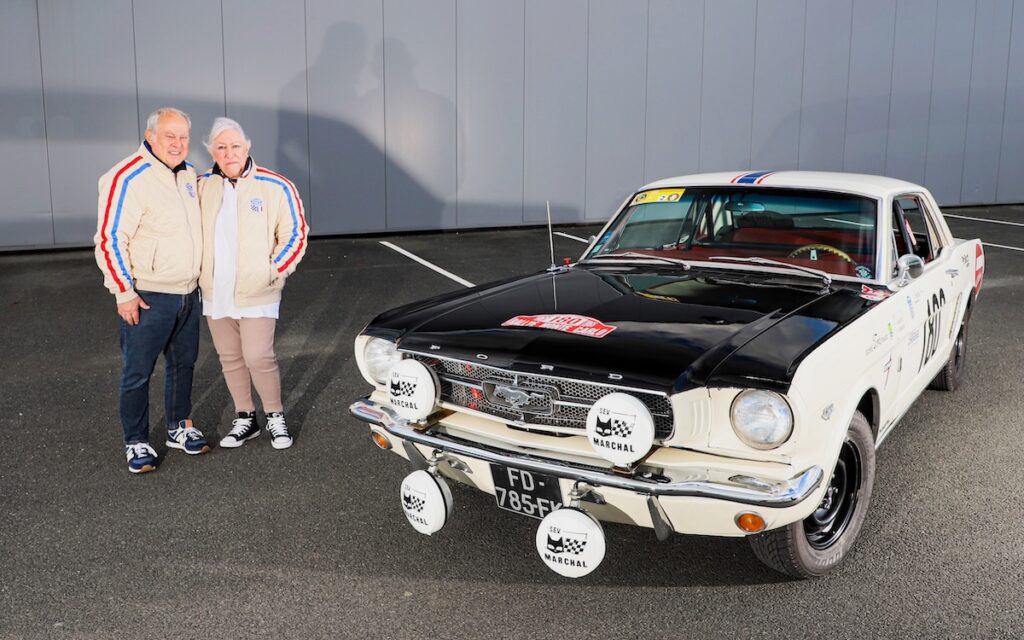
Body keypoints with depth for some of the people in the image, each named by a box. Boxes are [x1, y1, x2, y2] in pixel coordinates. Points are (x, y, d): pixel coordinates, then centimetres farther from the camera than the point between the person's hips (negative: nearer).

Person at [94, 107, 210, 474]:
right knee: (138, 373, 3)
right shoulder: (128, 179, -17)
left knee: (183, 364, 18)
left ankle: (179, 428, 34)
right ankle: (136, 443, 17)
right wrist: (125, 294, -18)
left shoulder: (188, 173, 9)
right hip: (148, 299, -7)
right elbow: (109, 240, -18)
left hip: (188, 293, 8)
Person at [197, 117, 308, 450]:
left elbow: (295, 235, -3)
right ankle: (245, 419, 28)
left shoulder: (275, 187, -7)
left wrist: (272, 272, -9)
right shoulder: (201, 186, 3)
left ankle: (275, 416, 14)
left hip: (256, 294, -4)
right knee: (230, 359, 12)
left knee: (258, 358, -8)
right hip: (215, 294, 4)